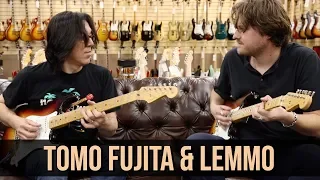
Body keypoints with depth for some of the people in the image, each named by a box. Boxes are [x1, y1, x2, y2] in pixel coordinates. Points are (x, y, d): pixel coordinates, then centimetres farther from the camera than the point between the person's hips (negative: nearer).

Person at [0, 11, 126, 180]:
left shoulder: (101, 76, 0)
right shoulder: (31, 76, -3)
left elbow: (111, 130, 3)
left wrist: (103, 123, -21)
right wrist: (15, 121, -7)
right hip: (40, 149, -1)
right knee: (53, 165, -37)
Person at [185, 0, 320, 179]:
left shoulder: (304, 59, -10)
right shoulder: (234, 58, 4)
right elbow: (218, 93, 25)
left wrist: (286, 118, -33)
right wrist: (216, 108, 3)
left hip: (293, 153, -3)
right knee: (196, 142, -22)